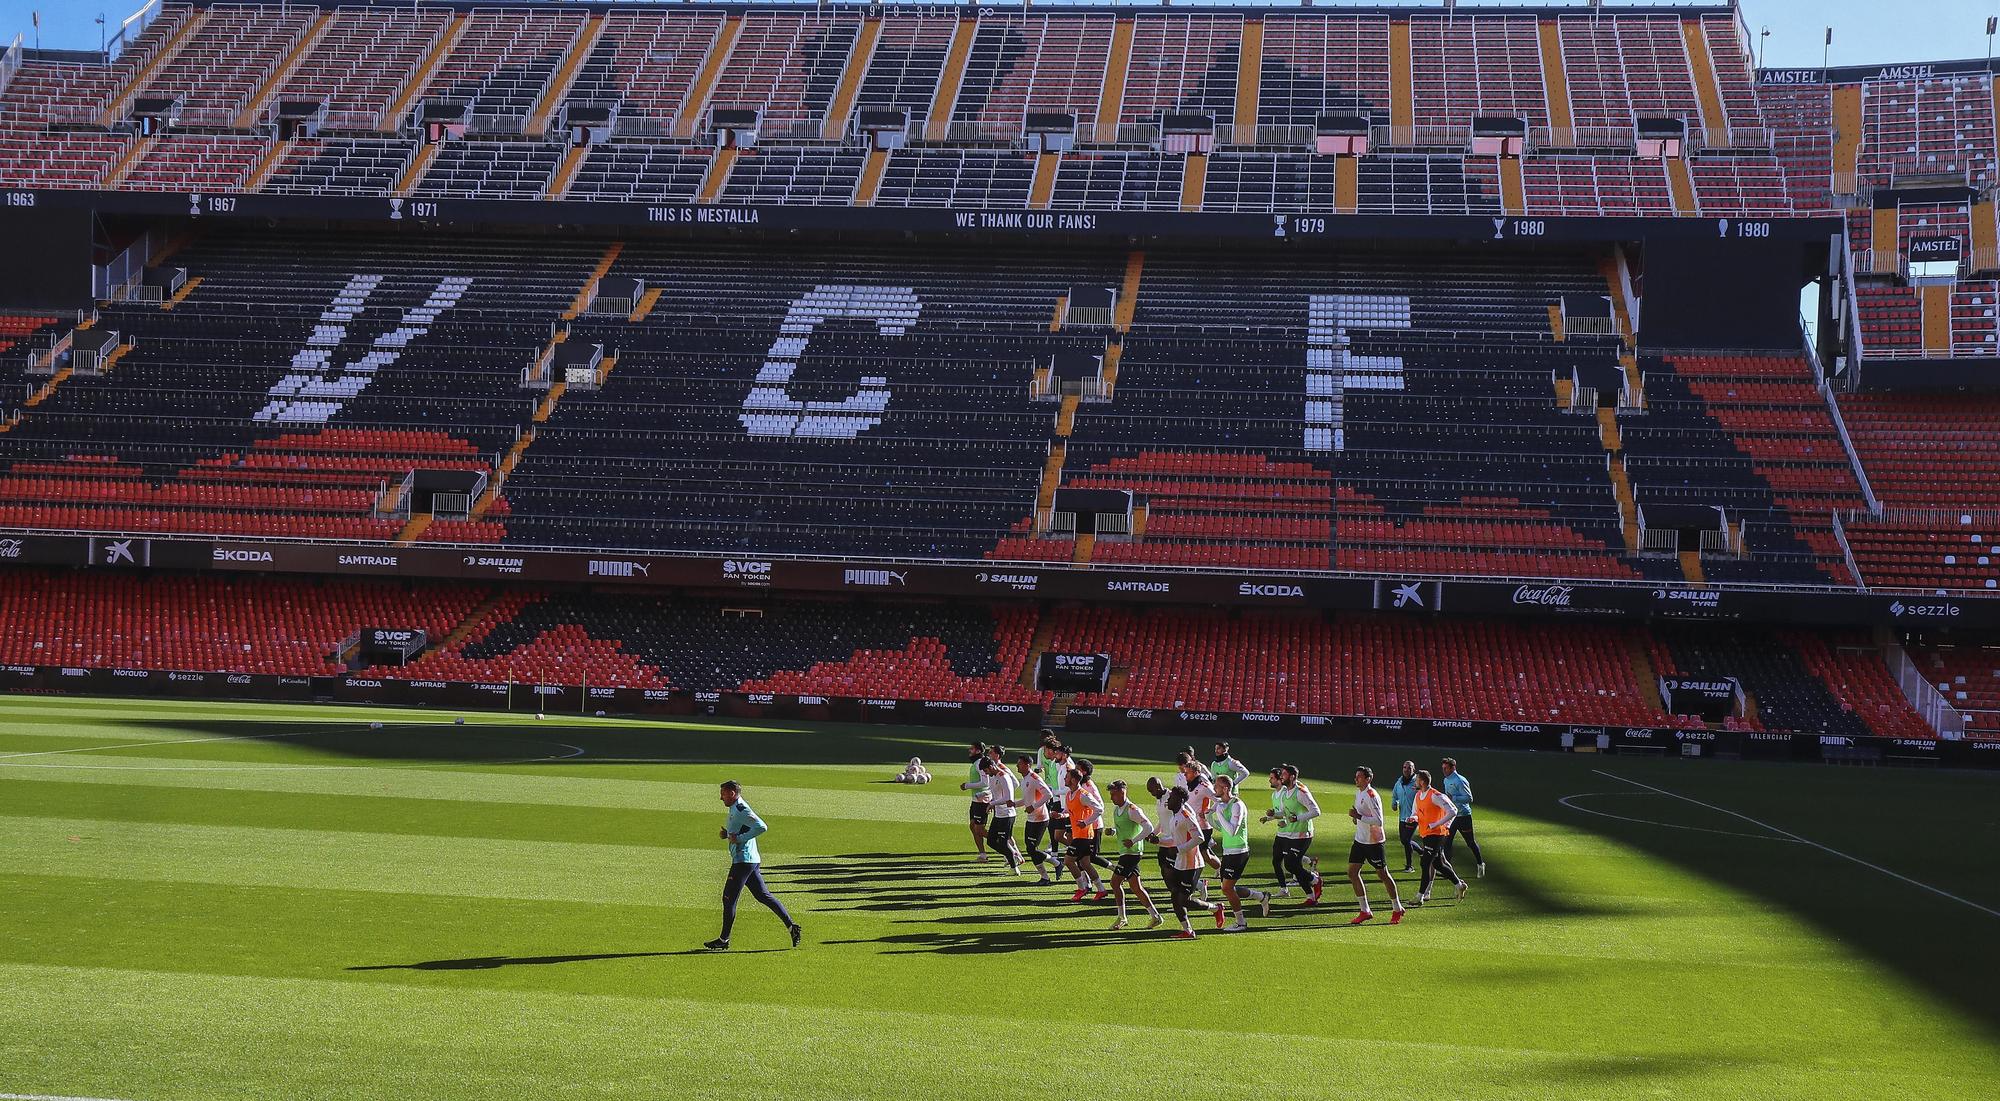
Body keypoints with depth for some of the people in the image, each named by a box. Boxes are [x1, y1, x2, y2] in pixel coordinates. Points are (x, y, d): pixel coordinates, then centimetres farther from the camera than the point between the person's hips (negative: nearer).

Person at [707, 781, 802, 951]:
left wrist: (739, 838, -22)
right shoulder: (734, 809, 17)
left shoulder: (741, 810, -15)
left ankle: (724, 940, 0)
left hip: (743, 860, -10)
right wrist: (727, 834, 11)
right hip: (751, 861, 10)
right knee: (763, 895, 10)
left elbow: (761, 827, -26)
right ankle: (791, 926, 7)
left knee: (729, 898, -4)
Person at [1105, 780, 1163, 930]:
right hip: (1124, 852, 9)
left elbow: (1149, 827, -20)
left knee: (1115, 882, -9)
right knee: (1136, 887, 9)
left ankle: (1121, 918, 0)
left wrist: (1133, 841, -22)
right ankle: (1155, 916, 14)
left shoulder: (1132, 809, -16)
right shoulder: (1116, 809, 12)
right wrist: (1112, 831, 3)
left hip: (1132, 852, -9)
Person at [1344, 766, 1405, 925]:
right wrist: (1356, 816, 6)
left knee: (1383, 874, 2)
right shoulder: (1358, 793, 9)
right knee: (1352, 873, 3)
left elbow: (1378, 821, -25)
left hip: (1373, 841, -9)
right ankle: (1365, 911, 9)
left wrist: (1359, 817, -26)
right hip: (1360, 839, 9)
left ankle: (1397, 909, 17)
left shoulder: (1371, 795, -20)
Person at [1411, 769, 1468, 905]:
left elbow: (1452, 812, -20)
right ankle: (1459, 884, 27)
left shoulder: (1435, 796, -17)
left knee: (1426, 864, -9)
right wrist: (1414, 818, -2)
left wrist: (1435, 825, -21)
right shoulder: (1418, 795, 10)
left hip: (1435, 834, -9)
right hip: (1424, 835, 9)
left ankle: (1421, 896, -5)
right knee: (1438, 864, 14)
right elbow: (1418, 813, 23)